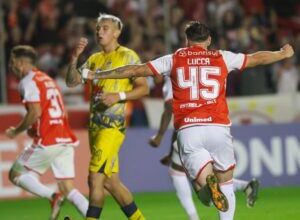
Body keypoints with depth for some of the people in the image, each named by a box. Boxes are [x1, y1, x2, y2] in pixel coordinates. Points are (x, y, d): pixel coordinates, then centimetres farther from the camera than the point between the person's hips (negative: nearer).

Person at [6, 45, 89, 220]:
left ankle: (52, 196, -13)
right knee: (68, 188, 7)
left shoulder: (28, 81, -5)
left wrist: (16, 131, -3)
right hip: (66, 140, 8)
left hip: (47, 142, -8)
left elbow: (35, 112, -16)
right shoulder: (47, 79, 21)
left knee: (16, 174, 7)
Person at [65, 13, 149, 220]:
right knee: (110, 181, 10)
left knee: (95, 178, -13)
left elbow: (144, 88, -6)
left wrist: (119, 96, -19)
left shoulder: (128, 56, -3)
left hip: (113, 125, -8)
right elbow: (72, 82, 12)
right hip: (95, 124, 8)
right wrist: (75, 58, -2)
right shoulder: (94, 59, 17)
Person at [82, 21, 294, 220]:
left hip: (188, 129, 0)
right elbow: (257, 58, 26)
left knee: (202, 183, 1)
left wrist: (96, 75, 20)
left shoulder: (174, 59, 12)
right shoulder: (222, 57, 13)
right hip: (218, 127, 0)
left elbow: (136, 70, 12)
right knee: (226, 181, 14)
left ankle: (208, 180, -34)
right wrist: (283, 54, 45)